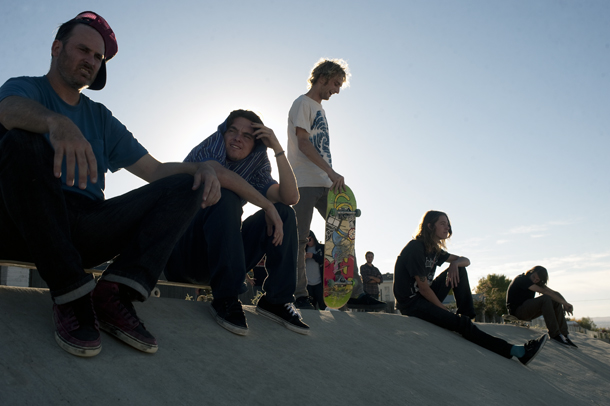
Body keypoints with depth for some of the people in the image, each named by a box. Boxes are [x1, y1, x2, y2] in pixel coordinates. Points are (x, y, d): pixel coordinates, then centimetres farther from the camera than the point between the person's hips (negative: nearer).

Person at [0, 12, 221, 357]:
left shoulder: (100, 118, 23)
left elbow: (155, 170, 16)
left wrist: (202, 169, -5)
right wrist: (56, 122, -41)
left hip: (85, 231, 4)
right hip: (29, 226, -4)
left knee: (187, 186, -8)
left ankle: (115, 292, -26)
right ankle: (71, 293, -27)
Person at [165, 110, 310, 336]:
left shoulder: (253, 171, 9)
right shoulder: (205, 151, -5)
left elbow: (291, 197, -7)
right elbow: (221, 175, -30)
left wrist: (277, 149, -11)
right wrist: (268, 206, -26)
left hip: (219, 256, 6)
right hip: (182, 255, -5)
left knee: (284, 213, -4)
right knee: (226, 197, -31)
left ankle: (276, 300, -10)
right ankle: (225, 299, -32)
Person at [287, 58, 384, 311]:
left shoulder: (319, 109, 24)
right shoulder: (303, 103, 0)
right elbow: (303, 143, -13)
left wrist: (332, 177, 11)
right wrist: (332, 172, -20)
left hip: (325, 185, 9)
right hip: (305, 183, -9)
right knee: (300, 238, -5)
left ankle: (355, 293, 3)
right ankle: (300, 296, 1)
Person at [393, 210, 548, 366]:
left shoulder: (435, 249, 11)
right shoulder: (415, 248, -18)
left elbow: (466, 260, 13)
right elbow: (423, 287, -19)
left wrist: (455, 263, -12)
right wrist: (444, 310, -10)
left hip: (425, 297, 9)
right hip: (410, 303, -9)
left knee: (460, 270, 3)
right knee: (461, 323, -22)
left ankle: (466, 315, -1)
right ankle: (515, 351, -18)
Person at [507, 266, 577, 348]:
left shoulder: (538, 283, 12)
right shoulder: (522, 279, -17)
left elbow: (553, 292, 3)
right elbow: (544, 292, -23)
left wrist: (565, 304, -15)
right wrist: (565, 303, -23)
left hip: (527, 311, 9)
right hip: (517, 310, -9)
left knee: (556, 300, -5)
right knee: (546, 298, -27)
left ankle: (564, 335, -11)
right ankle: (554, 334, -28)